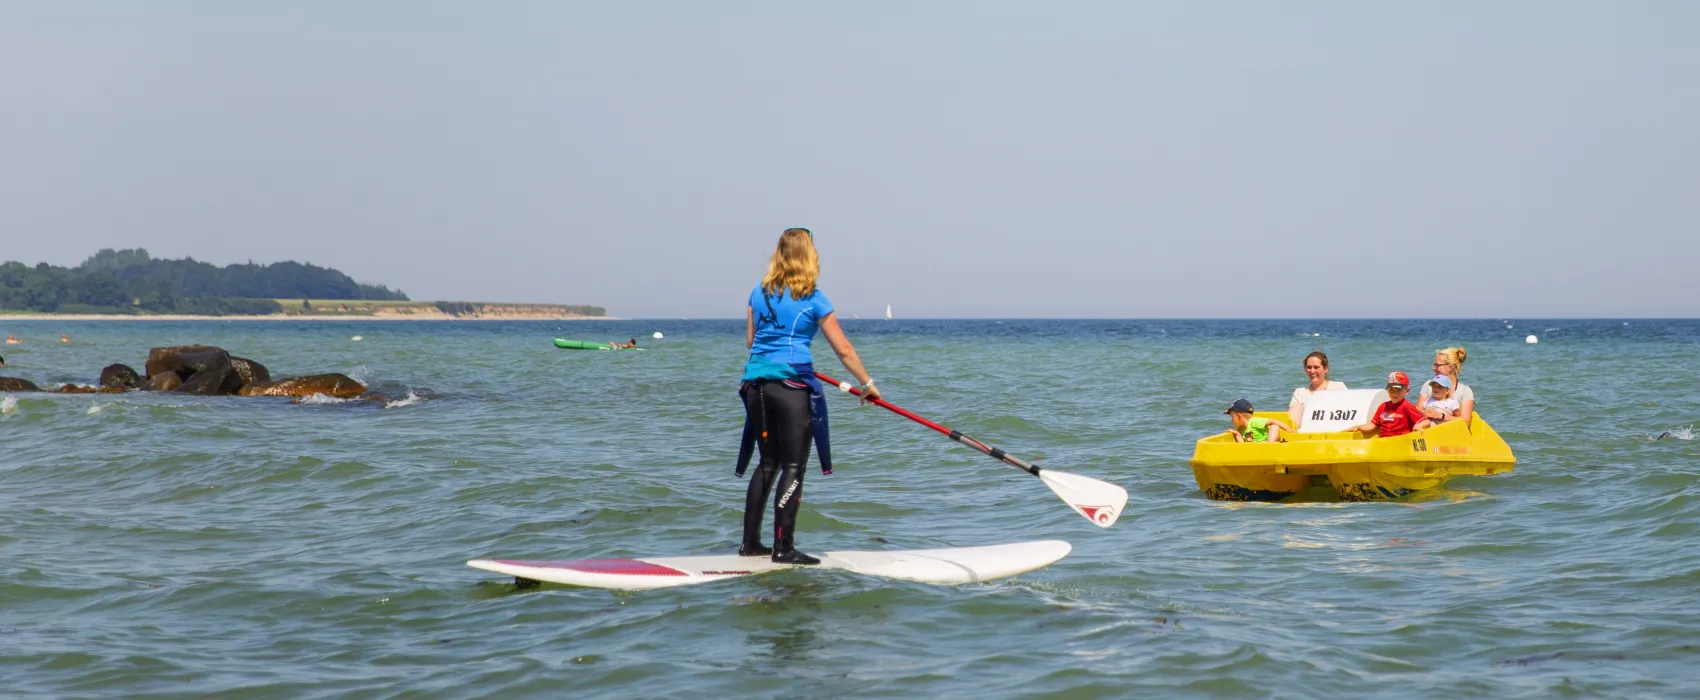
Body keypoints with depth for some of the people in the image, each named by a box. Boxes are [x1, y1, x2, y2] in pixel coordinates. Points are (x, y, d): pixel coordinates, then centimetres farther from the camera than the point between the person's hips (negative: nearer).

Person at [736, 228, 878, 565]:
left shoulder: (759, 293, 10)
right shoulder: (812, 298, -3)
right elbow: (843, 350, 0)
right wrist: (867, 383, 11)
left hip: (755, 383, 6)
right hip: (791, 386, -6)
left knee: (768, 463, 16)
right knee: (793, 467, -2)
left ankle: (750, 542, 17)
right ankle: (783, 547, -6)